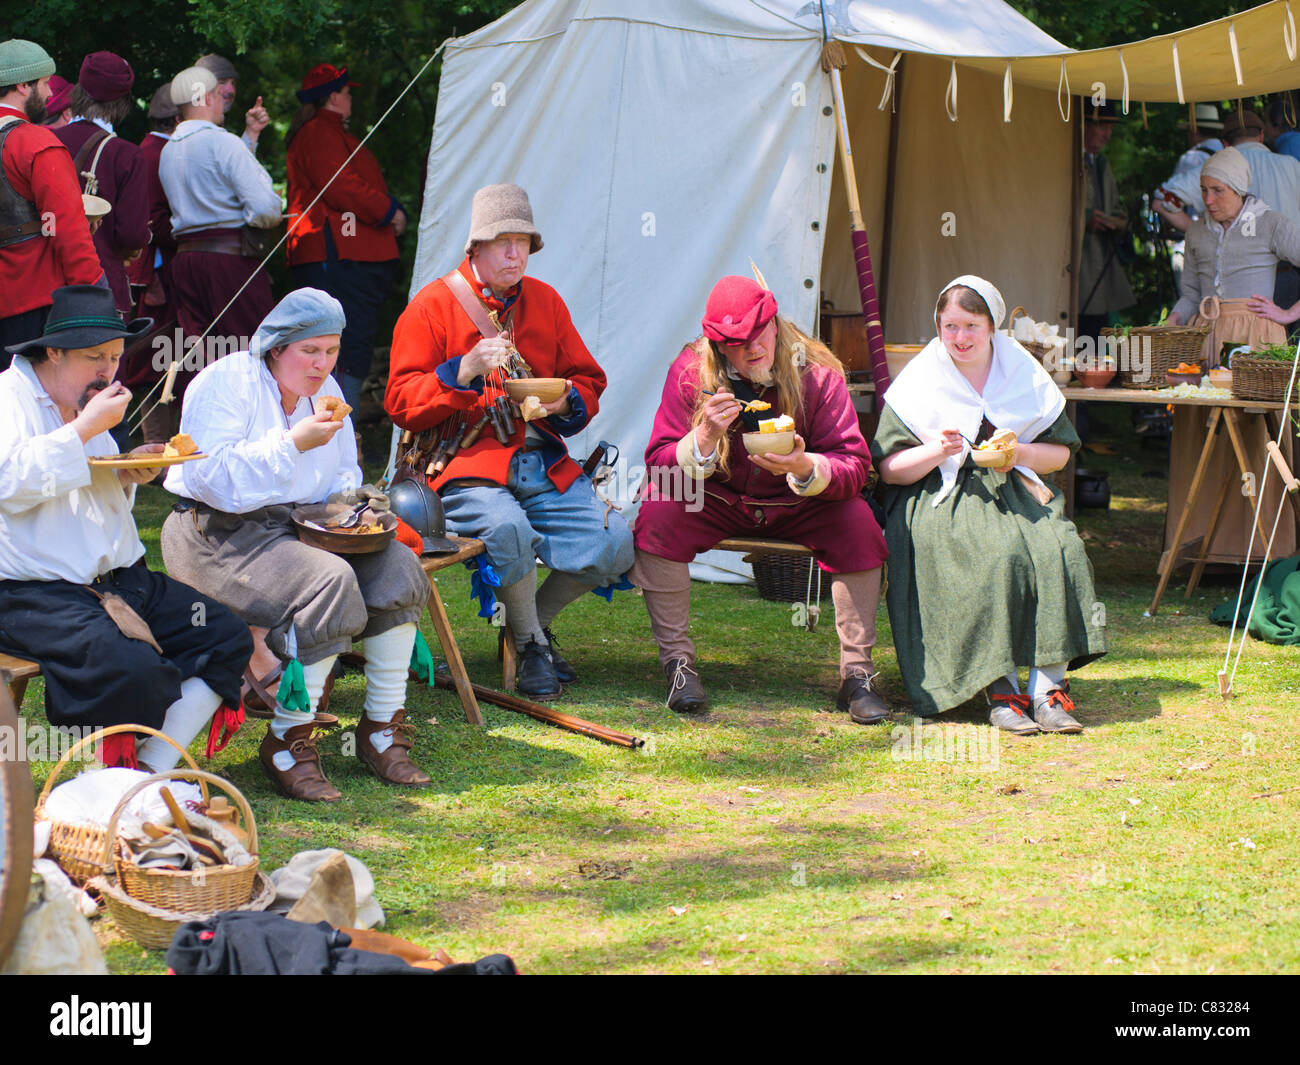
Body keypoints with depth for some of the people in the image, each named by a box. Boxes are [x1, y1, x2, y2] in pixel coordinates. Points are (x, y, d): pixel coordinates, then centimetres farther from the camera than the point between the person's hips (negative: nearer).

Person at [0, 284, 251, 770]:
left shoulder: (86, 402, 20)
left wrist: (126, 477, 8)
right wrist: (86, 429, -18)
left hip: (116, 579, 10)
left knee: (227, 636, -4)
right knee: (133, 670, -33)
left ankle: (153, 772, -11)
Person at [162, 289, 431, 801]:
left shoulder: (325, 389, 16)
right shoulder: (225, 383, -9)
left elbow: (343, 475, 28)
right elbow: (213, 480, -20)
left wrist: (351, 497, 3)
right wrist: (293, 443, -22)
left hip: (301, 526, 8)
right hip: (221, 533, -8)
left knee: (396, 567, -16)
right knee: (328, 581, -32)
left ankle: (382, 731, -10)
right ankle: (288, 741, -24)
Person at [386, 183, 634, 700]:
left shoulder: (545, 301, 17)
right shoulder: (433, 305, 1)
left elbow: (587, 380, 22)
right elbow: (401, 401, -5)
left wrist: (565, 402, -3)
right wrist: (465, 371, -18)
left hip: (544, 464, 5)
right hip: (466, 464, -5)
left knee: (613, 544, -16)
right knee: (508, 529, -37)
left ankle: (536, 619, 13)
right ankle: (531, 646, -9)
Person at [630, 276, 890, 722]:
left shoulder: (817, 374, -14)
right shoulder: (690, 372, -13)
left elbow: (854, 468, -19)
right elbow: (660, 465, -17)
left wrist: (805, 468, -41)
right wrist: (705, 438, -37)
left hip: (794, 503, 0)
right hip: (716, 501, 0)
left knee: (857, 522, -27)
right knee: (658, 514, -29)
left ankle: (857, 675, -18)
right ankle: (678, 663, -19)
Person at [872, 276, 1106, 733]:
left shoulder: (1025, 375, 12)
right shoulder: (918, 382, 6)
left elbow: (1060, 452, 16)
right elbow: (889, 468, 3)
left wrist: (1020, 453, -6)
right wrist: (937, 453, -16)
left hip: (1016, 490, 3)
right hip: (942, 500, -3)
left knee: (1056, 550, -29)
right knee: (996, 556, -34)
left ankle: (1049, 687, -27)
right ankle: (1001, 691, -30)